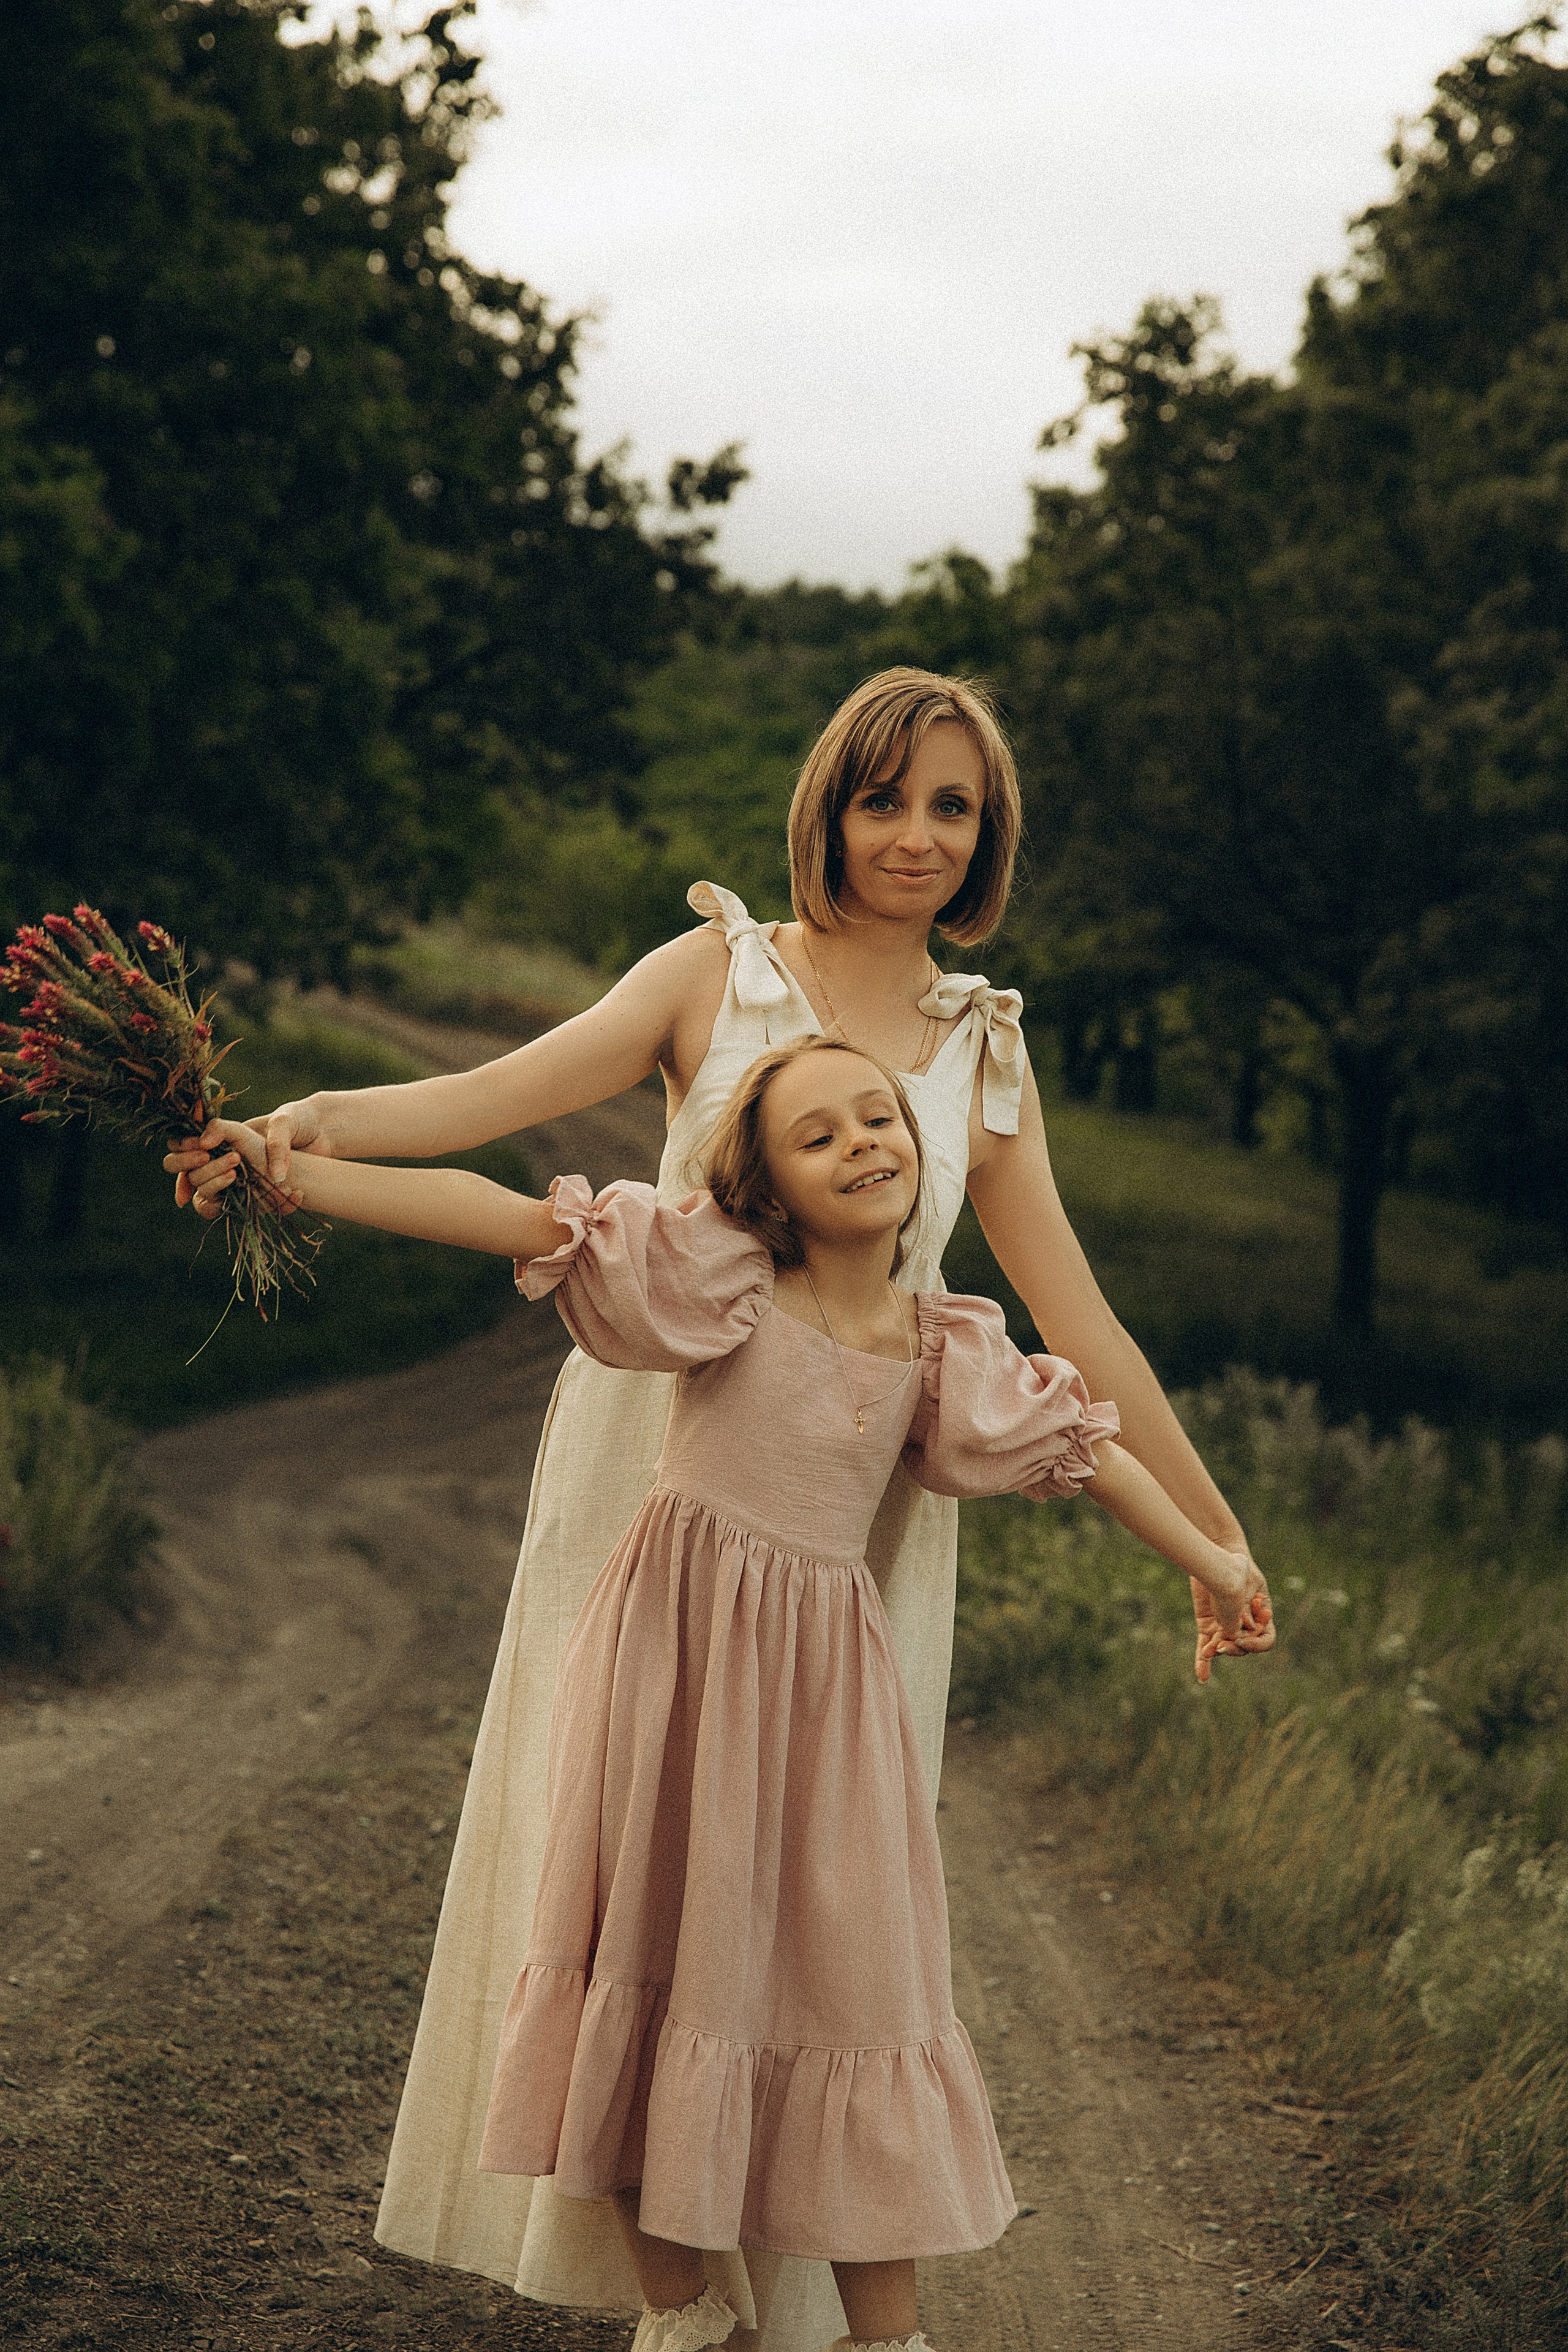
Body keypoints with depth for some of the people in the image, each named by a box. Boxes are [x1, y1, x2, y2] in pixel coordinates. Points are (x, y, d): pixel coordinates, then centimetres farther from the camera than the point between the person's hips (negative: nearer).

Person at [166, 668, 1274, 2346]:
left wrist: (1214, 1535, 13)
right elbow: (506, 1091, -13)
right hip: (664, 1467, -2)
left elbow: (1078, 1325, 12)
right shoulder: (718, 973, 1)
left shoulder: (984, 1056, 9)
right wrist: (313, 1122, -32)